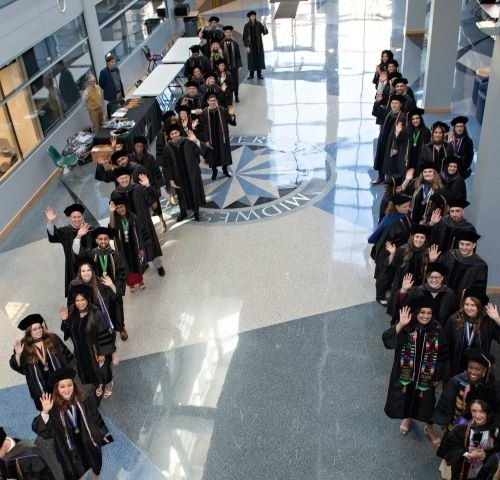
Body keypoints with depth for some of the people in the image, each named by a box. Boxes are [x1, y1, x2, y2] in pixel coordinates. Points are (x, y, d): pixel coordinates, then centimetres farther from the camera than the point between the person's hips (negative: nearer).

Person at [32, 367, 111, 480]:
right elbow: (38, 429, -29)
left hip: (89, 440, 2)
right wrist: (45, 412, -46)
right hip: (70, 447, -2)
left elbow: (95, 415, -6)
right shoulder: (54, 407, -26)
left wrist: (102, 433, 4)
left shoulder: (84, 397, -22)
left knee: (96, 466, 28)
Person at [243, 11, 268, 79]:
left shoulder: (259, 24, -4)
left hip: (258, 45, 1)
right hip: (251, 46, -1)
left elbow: (265, 32, -12)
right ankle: (251, 74, 12)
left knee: (259, 59, 4)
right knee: (251, 60, 3)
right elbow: (245, 37, -2)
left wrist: (264, 24, -27)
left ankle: (259, 74, 12)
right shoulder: (247, 26, -5)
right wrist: (247, 46, -8)